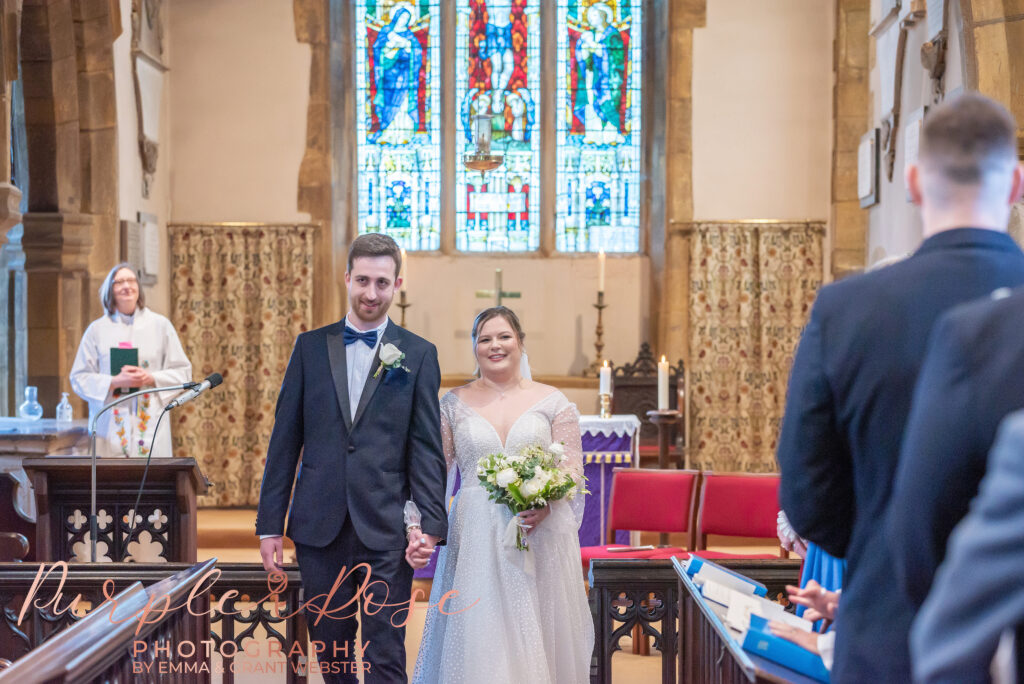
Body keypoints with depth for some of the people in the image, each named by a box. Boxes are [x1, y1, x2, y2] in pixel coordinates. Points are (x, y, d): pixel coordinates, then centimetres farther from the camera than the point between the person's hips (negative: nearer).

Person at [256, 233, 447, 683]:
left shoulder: (419, 355, 3)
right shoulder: (310, 346, 7)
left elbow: (427, 448, 0)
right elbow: (285, 440, 7)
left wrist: (429, 524, -10)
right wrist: (269, 525, 4)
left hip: (386, 532, -2)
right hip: (319, 528, 2)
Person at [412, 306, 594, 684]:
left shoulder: (553, 402, 6)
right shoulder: (454, 404, 9)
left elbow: (573, 468, 2)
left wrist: (547, 503, -16)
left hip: (541, 538, 0)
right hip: (476, 539, 1)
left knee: (537, 635, 0)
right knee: (477, 635, -4)